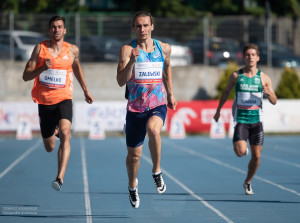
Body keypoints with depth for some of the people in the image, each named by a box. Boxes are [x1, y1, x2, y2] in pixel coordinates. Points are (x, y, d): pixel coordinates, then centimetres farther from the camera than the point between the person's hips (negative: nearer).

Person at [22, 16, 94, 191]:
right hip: (45, 102, 1)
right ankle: (54, 131, 51)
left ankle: (60, 178, -35)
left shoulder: (72, 50, 3)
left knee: (65, 133, -29)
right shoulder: (40, 49, -2)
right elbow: (26, 76, -4)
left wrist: (86, 90, 30)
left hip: (64, 99, -1)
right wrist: (42, 68, -23)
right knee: (50, 148, 12)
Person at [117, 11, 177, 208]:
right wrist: (132, 60, -30)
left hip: (158, 105, 0)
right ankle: (132, 186, 37)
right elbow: (121, 81, -16)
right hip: (136, 107, 0)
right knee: (134, 154, 8)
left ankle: (157, 171, -14)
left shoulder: (164, 48, 3)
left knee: (153, 129, -34)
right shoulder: (127, 50, -7)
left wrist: (170, 94, 24)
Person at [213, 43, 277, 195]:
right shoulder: (236, 76, 0)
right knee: (240, 152, -19)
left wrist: (269, 93, -17)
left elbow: (274, 101, 5)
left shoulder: (263, 78, 1)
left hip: (256, 120, 1)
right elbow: (226, 92, 16)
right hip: (241, 119, -1)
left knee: (256, 155, 1)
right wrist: (218, 110, 20)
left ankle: (248, 182, 24)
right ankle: (238, 144, 19)